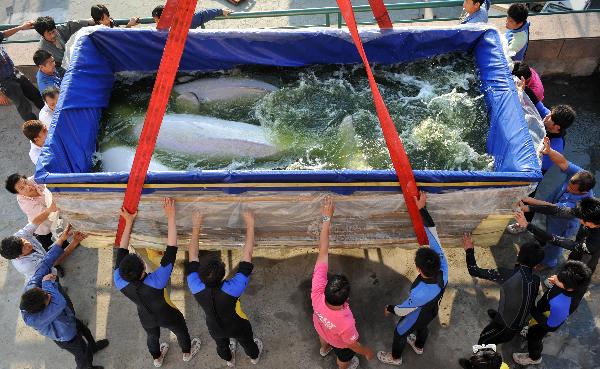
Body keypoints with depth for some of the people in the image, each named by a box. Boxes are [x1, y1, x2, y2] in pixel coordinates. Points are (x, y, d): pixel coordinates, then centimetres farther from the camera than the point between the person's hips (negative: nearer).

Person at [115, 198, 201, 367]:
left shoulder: (120, 282, -35)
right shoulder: (156, 282, -47)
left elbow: (121, 252, -23)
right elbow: (171, 251, -48)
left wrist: (128, 223, -21)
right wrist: (171, 217, -46)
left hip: (146, 318, 4)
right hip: (167, 316, -3)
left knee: (152, 336, 35)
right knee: (181, 330, 30)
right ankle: (187, 353, 58)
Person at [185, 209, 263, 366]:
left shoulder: (196, 288, -39)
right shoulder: (232, 289, -47)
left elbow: (192, 257, -25)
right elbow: (247, 255, -41)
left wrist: (196, 226, -21)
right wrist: (250, 225, -36)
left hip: (215, 329, 2)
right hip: (237, 327, -2)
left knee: (222, 345, 35)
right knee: (247, 342, 32)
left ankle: (229, 359, 66)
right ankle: (254, 356, 63)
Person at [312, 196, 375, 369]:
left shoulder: (317, 292, -45)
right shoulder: (345, 323, -51)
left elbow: (323, 254, -42)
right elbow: (353, 345, -27)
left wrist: (327, 220, -40)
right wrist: (367, 352, -5)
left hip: (321, 327, 4)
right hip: (339, 342, -3)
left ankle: (324, 349, 73)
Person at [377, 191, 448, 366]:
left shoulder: (419, 293, -48)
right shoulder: (443, 267, -36)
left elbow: (402, 310, -27)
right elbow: (433, 233, -32)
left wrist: (390, 309, -6)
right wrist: (422, 209, -34)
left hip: (417, 317, -5)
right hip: (432, 311, 5)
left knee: (400, 333, 26)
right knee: (423, 327, 37)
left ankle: (395, 357, 56)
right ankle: (419, 347, 68)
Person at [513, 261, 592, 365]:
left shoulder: (560, 306, -50)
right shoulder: (579, 282, -33)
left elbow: (549, 324, -29)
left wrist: (532, 310, -22)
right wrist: (556, 282, -16)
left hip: (548, 320, -6)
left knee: (534, 337, 27)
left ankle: (534, 358, 57)